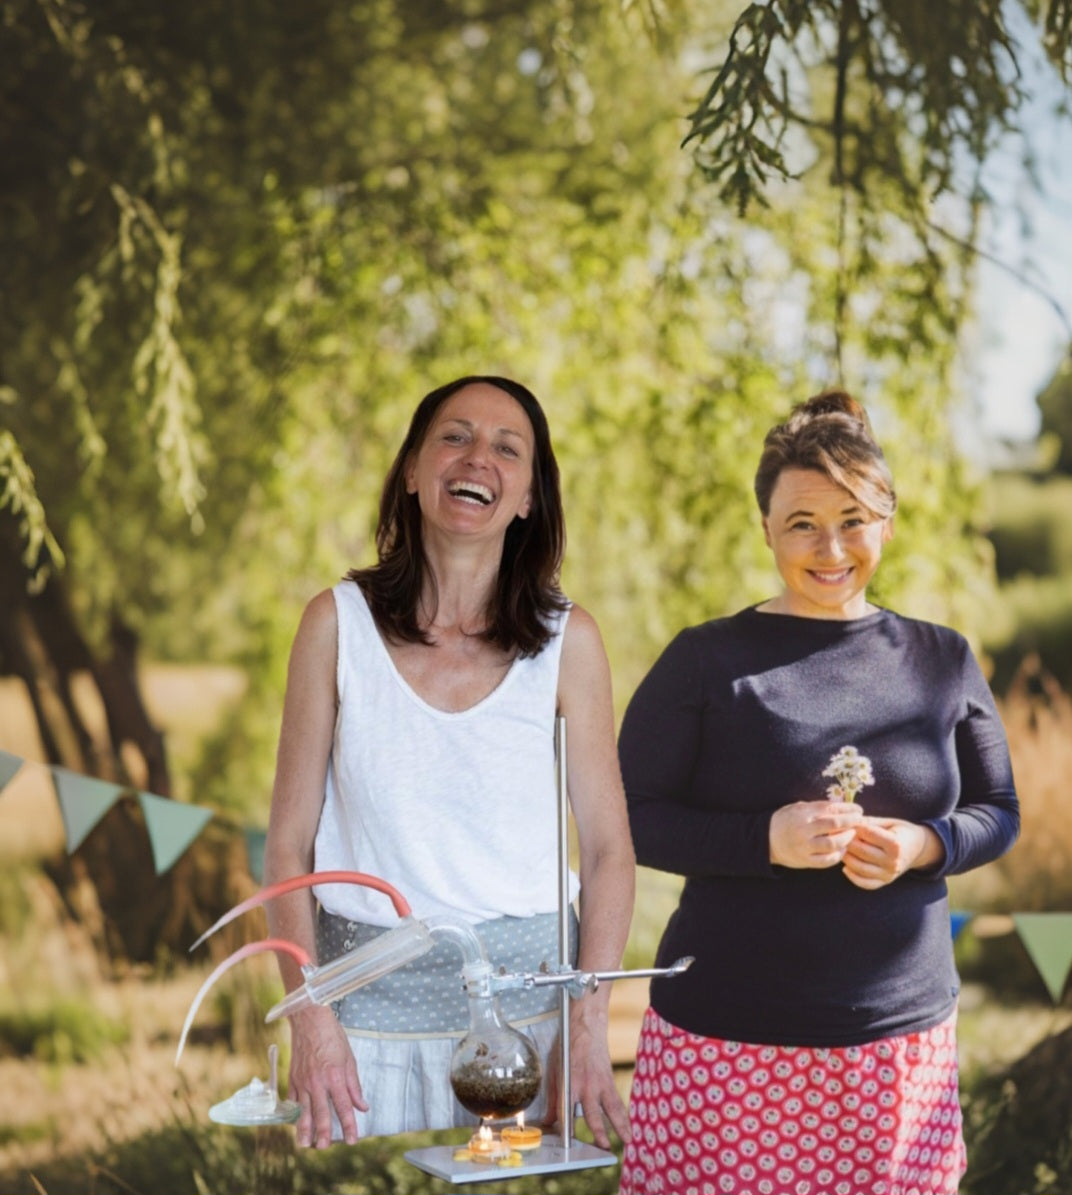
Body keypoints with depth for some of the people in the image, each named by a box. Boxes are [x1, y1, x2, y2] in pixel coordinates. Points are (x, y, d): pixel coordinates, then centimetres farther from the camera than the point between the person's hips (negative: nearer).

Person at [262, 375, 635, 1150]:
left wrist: (589, 1029, -8)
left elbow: (608, 848, 1)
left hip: (525, 994, 0)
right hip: (372, 995, 0)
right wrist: (310, 1020, -9)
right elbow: (290, 843, 0)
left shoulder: (567, 640, -1)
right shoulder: (340, 622, -2)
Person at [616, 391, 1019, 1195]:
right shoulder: (707, 661, -2)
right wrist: (765, 839, -18)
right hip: (726, 1039, -2)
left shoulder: (942, 661, 7)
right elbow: (627, 818, -3)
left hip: (904, 1033, 3)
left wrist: (924, 846, -9)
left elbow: (999, 813, 12)